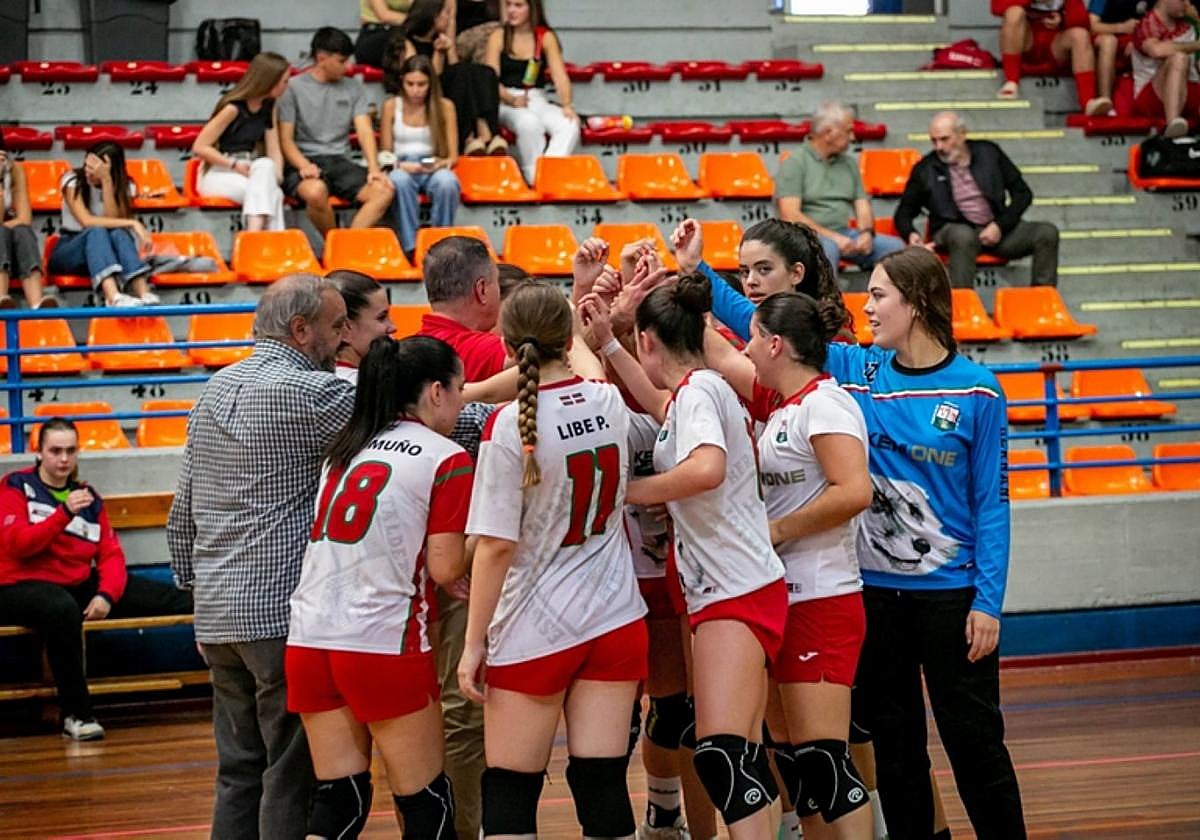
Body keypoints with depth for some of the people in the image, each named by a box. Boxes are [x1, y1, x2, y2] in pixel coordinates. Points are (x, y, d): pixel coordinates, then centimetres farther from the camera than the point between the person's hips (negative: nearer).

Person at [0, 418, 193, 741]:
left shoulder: (87, 496, 11)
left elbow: (111, 554, 6)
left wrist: (106, 595, -14)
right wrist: (65, 513, -28)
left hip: (79, 585, 6)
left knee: (165, 596, -2)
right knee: (63, 609, -40)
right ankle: (76, 714, -33)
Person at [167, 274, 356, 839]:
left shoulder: (216, 389, 15)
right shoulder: (311, 393, -11)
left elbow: (183, 511, 19)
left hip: (217, 615, 8)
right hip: (282, 612, -8)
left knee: (239, 771, 13)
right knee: (295, 773, -3)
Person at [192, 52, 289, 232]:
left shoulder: (268, 106, 7)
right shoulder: (233, 108, -15)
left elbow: (274, 151, 5)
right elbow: (200, 148, -16)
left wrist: (276, 175, -16)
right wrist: (235, 166, -17)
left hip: (248, 171, 5)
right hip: (218, 174, -5)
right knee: (272, 192, -32)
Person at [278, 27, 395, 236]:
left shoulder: (353, 88, 16)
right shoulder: (293, 88, 4)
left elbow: (364, 130, 7)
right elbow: (285, 138, -1)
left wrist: (374, 168, -11)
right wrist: (304, 166, -21)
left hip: (341, 162, 4)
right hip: (305, 160, -4)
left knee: (384, 190, -25)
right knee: (316, 192, -39)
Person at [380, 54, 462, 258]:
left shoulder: (444, 107, 4)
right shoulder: (391, 106, 5)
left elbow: (453, 156, 4)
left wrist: (440, 164, -19)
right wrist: (401, 165, -15)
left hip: (435, 169, 0)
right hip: (402, 168, 0)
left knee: (447, 183, -38)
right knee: (400, 181, -39)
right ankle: (411, 246, -37)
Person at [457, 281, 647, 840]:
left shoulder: (509, 426, -15)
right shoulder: (610, 403, -1)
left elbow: (496, 546, -14)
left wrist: (473, 643, -8)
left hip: (533, 632, -5)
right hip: (615, 620, 5)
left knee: (509, 795, 4)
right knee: (602, 785, 5)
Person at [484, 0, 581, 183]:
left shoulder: (546, 37, 6)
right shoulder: (498, 37, 4)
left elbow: (559, 75, -5)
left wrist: (566, 105, -23)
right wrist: (512, 100, -23)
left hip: (537, 100, 2)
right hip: (506, 102, -2)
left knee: (570, 125, -29)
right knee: (529, 123, -37)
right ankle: (534, 174, -24)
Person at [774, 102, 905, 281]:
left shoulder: (850, 163, 18)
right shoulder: (794, 164, -2)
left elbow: (862, 206, 16)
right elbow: (790, 215, -12)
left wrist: (866, 232, -8)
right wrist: (833, 237, -19)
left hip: (846, 234, 6)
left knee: (894, 246, -15)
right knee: (827, 247, -39)